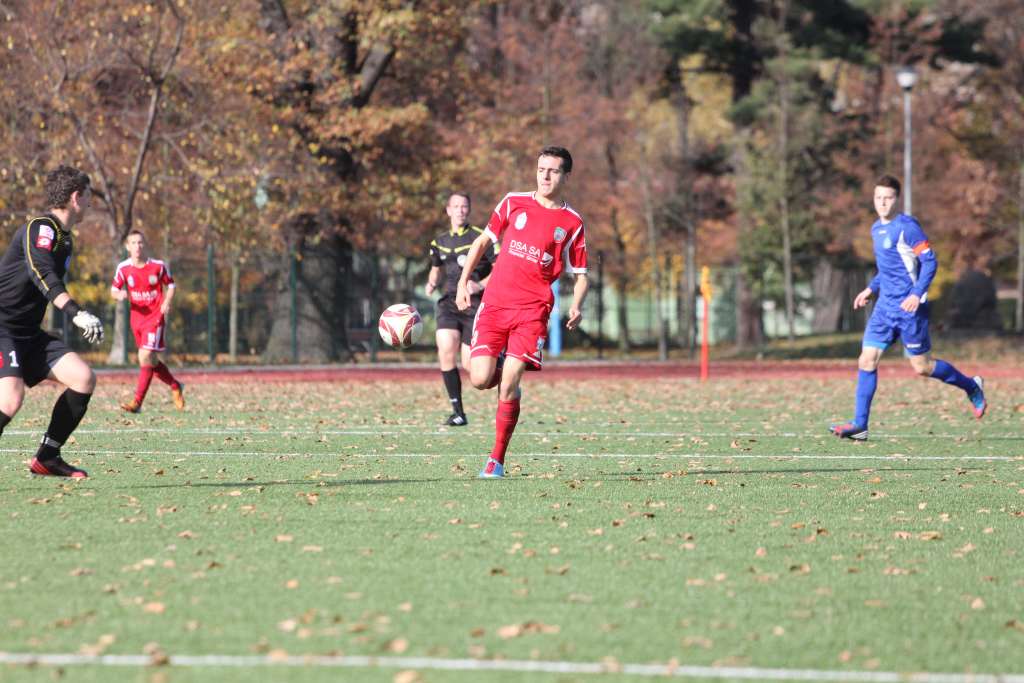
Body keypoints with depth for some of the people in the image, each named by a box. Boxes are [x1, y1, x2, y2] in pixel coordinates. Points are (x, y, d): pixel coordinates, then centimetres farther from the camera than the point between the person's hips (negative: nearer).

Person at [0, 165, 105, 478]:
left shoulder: (64, 239, 16)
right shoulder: (41, 228, -15)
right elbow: (42, 274, -32)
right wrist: (77, 313, -44)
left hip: (28, 334, 9)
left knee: (84, 378, -4)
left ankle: (46, 458, 4)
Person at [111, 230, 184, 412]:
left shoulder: (158, 266, -7)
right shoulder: (123, 268, -2)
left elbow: (170, 285, 7)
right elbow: (114, 290, 6)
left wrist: (167, 301, -11)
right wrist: (119, 295, -17)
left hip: (155, 317, -4)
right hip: (137, 319, 4)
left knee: (146, 357, -19)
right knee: (151, 361, 11)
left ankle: (137, 402, -19)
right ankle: (176, 386, 35)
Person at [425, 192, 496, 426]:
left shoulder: (481, 238, -4)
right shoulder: (440, 242, 12)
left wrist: (480, 285, -17)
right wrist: (432, 283, 7)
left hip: (475, 306, -4)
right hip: (449, 303, 4)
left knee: (470, 364, -7)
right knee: (446, 351, -20)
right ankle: (458, 411, -11)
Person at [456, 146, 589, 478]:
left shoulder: (572, 224, 4)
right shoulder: (514, 203, 8)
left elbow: (580, 274, 10)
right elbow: (483, 241, 19)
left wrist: (577, 306, -10)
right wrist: (463, 282, 12)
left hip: (533, 309, -2)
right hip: (494, 302, 2)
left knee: (509, 385, -15)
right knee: (480, 380, -11)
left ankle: (497, 460, -3)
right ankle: (502, 373, 27)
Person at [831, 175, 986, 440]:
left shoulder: (907, 227, -13)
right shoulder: (877, 229, 13)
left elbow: (930, 261, -15)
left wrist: (916, 294, -25)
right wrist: (871, 289, 19)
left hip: (909, 307, -7)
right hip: (885, 306, 7)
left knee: (921, 366, 1)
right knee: (867, 360, -3)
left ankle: (971, 386, 24)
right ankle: (859, 425, -3)